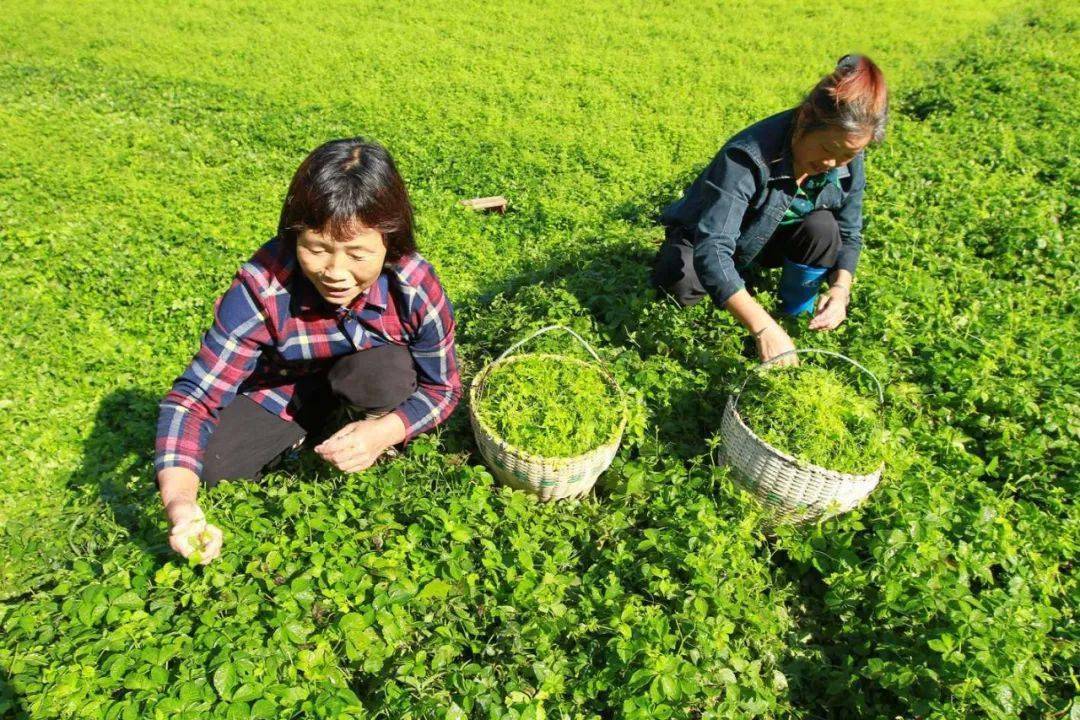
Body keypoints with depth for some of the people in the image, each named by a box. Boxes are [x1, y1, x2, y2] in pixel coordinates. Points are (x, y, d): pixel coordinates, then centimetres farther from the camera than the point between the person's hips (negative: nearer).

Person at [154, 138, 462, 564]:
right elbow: (194, 398, -30)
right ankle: (299, 436, 11)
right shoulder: (261, 291, -33)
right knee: (212, 464, -19)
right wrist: (179, 502, -46)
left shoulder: (415, 289, -31)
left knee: (387, 373, -34)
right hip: (281, 389, 1)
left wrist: (385, 432, -36)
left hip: (360, 389, 0)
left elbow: (442, 388, -17)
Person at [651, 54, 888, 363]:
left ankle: (796, 317, -3)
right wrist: (763, 326, -55)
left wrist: (840, 287, -27)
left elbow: (849, 234, -6)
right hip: (708, 238, -5)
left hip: (773, 241, 5)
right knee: (682, 281, -36)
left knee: (823, 228, -26)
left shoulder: (848, 162, -18)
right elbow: (711, 249, -47)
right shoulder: (748, 157, -38)